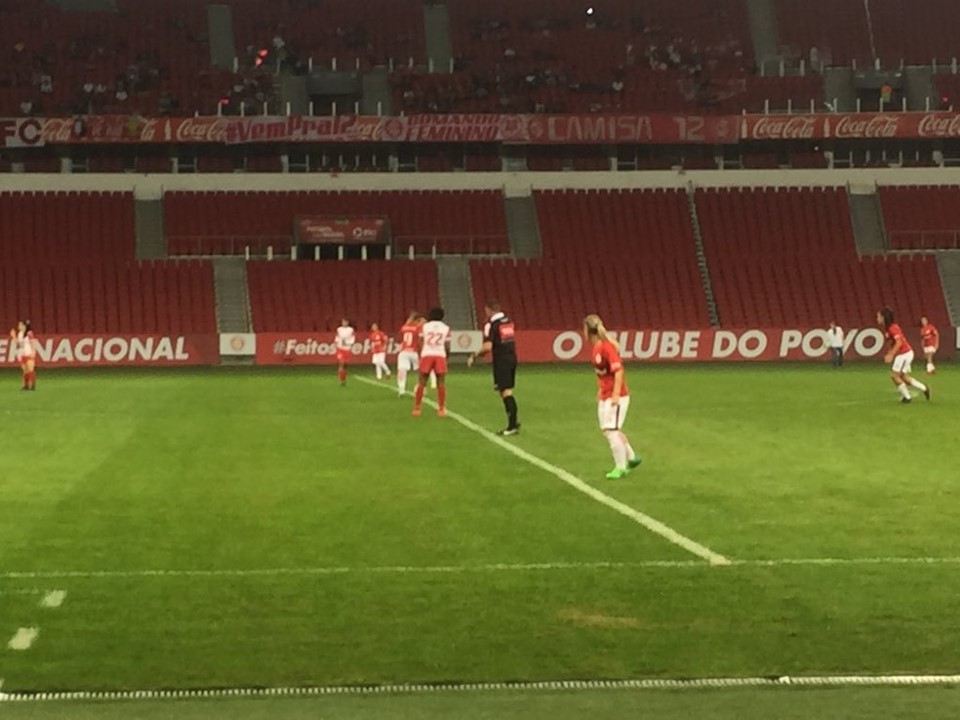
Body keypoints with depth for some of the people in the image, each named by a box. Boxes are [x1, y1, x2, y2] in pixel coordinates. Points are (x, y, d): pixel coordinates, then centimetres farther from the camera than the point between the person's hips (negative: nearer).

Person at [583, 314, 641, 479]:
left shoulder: (607, 347, -20)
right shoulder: (595, 348, 7)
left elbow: (618, 371, -23)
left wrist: (616, 395, -25)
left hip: (616, 396, -10)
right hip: (604, 396, 10)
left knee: (612, 430, -9)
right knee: (607, 429, 16)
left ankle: (621, 467, 0)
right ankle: (631, 458, 29)